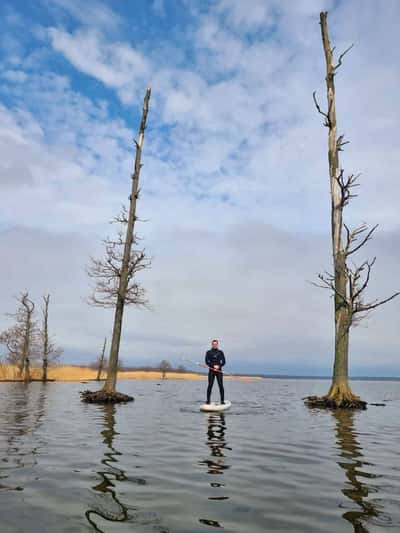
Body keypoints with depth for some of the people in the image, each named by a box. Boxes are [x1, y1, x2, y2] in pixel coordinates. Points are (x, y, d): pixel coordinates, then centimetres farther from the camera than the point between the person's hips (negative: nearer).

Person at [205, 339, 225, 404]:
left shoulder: (220, 352, 8)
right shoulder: (208, 352, 6)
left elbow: (223, 362, 4)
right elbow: (207, 362, -1)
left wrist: (218, 366, -13)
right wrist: (213, 366, -14)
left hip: (219, 371, 1)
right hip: (211, 371, -1)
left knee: (221, 385, -2)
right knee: (210, 385, -3)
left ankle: (222, 401, 5)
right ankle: (208, 400, 3)